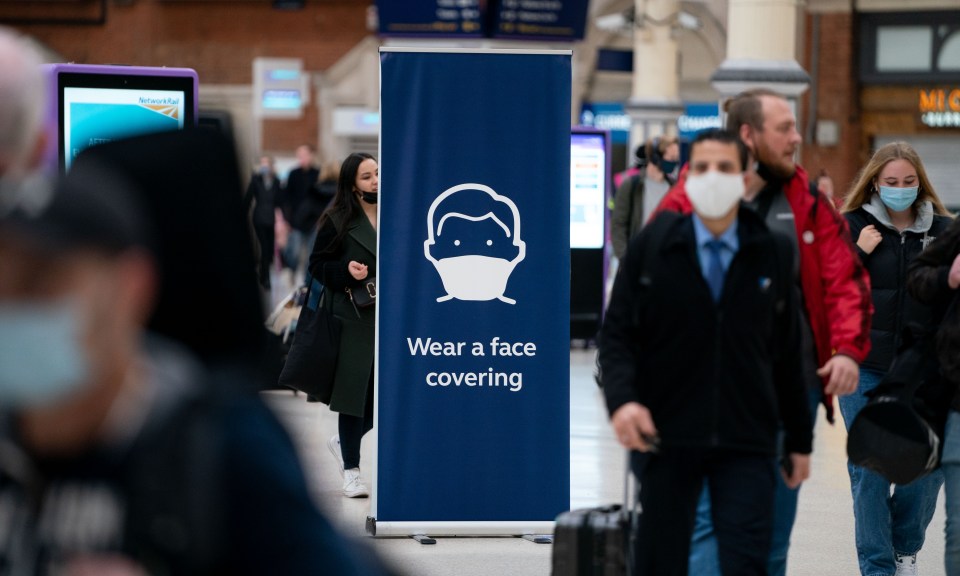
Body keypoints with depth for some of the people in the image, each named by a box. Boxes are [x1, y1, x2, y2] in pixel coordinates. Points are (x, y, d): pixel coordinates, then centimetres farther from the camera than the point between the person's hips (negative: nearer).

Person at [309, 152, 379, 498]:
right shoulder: (337, 222, -2)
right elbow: (317, 265, 1)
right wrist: (346, 271, -16)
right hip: (355, 321, -3)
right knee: (357, 393, 1)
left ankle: (344, 443, 29)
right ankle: (351, 470, 14)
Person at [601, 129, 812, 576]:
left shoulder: (773, 254, 4)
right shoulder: (651, 247, 1)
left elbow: (788, 353, 9)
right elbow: (617, 334, 1)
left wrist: (800, 440, 11)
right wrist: (622, 400, -17)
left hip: (746, 443, 0)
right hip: (667, 436, 0)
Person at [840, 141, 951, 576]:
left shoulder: (942, 230, 4)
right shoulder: (853, 227, 1)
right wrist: (857, 254, -13)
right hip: (865, 367, -1)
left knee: (929, 465, 1)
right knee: (869, 469, -1)